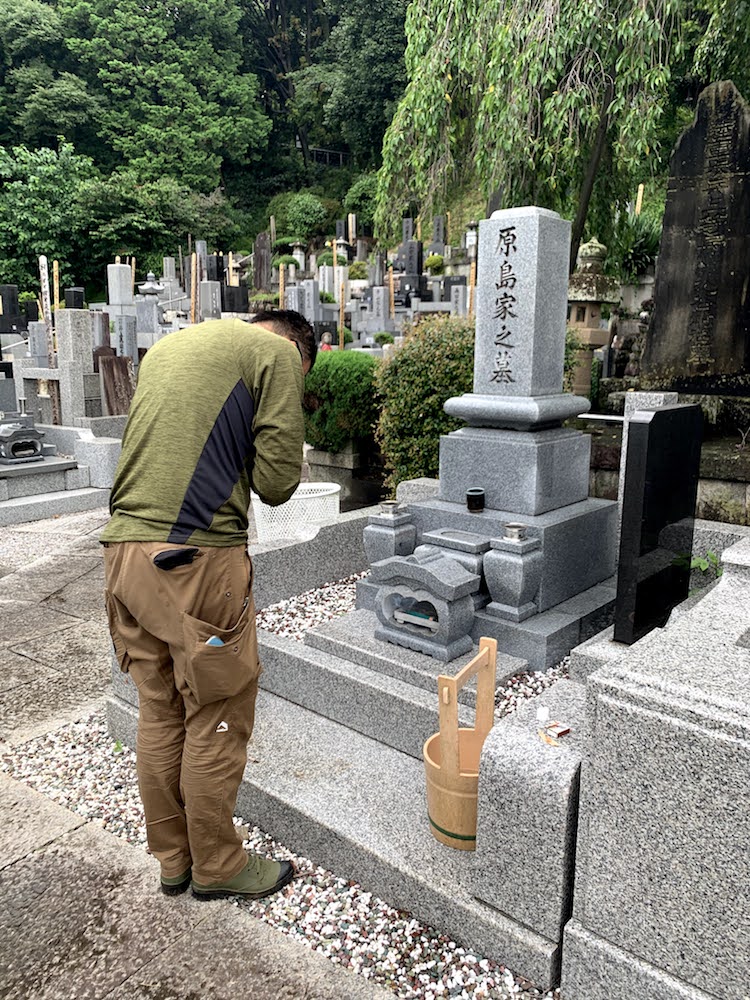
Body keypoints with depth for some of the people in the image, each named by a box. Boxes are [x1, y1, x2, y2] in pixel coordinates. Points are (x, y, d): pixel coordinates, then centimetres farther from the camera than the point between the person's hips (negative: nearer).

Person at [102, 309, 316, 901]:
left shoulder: (167, 346, 23)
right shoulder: (278, 353, -1)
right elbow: (277, 482, -7)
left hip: (124, 549, 8)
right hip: (196, 558, -8)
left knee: (159, 713, 17)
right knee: (217, 719, 8)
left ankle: (173, 859, 33)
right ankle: (216, 866, 26)